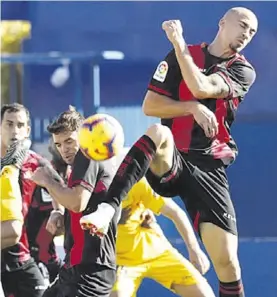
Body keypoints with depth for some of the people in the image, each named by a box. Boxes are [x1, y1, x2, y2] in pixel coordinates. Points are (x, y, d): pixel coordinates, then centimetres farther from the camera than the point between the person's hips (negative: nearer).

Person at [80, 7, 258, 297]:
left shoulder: (243, 71, 5)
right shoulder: (182, 56, 7)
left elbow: (200, 88, -14)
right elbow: (150, 105, 0)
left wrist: (179, 42, -10)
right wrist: (193, 108, -12)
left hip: (210, 170, 1)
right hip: (169, 163, -1)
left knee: (227, 264, -9)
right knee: (158, 132, -37)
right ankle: (107, 209, -47)